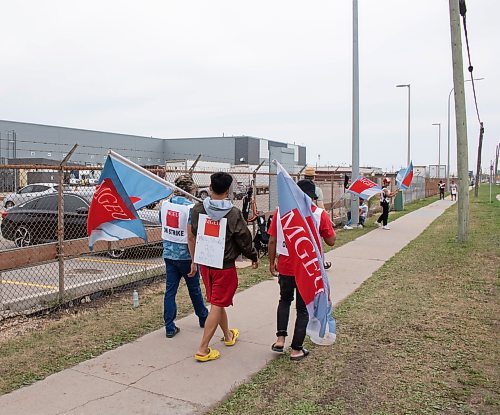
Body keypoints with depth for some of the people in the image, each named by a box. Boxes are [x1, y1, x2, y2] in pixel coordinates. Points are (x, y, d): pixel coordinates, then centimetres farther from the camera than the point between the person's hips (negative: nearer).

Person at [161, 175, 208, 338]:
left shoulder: (164, 205, 1)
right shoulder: (190, 207, -17)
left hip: (168, 254, 4)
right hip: (185, 255, -4)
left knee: (170, 290, 8)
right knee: (194, 289, 13)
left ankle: (170, 327, 11)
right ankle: (203, 318, 33)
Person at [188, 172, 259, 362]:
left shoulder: (198, 209, -4)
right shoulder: (234, 214, -17)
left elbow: (191, 236, 5)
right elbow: (245, 241, -10)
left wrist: (194, 261, 16)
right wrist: (254, 257, 9)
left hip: (205, 264, 6)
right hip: (225, 266, -5)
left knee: (216, 302, 21)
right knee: (217, 306, 3)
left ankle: (228, 335, 42)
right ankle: (203, 350, 4)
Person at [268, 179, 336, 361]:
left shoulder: (281, 211, -5)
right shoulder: (319, 214, -9)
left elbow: (272, 240, -2)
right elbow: (331, 241, -1)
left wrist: (271, 262, 11)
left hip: (285, 267, 2)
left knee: (285, 300, 26)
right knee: (303, 308, 12)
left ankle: (280, 339, 18)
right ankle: (296, 349, 19)